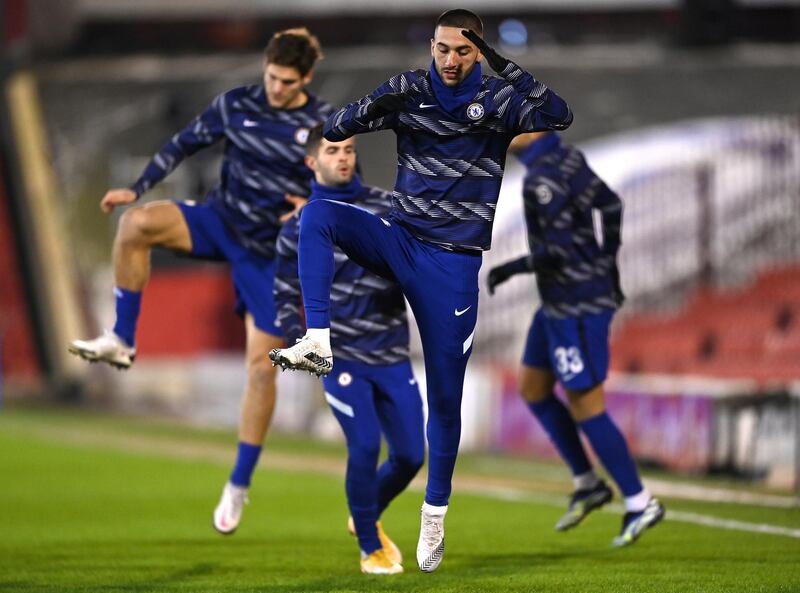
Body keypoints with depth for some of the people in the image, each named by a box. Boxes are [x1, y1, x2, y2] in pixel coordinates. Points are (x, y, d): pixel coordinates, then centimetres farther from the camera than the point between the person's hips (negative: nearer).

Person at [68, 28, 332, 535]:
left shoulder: (325, 125, -7)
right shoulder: (236, 105, -2)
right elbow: (184, 145, 7)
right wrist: (137, 189, 0)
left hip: (270, 252, -2)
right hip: (220, 221, 2)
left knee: (262, 367, -7)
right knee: (137, 223, -27)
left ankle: (240, 486, 6)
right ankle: (122, 342, -16)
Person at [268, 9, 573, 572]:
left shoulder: (499, 98, -4)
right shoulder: (411, 89, 2)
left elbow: (559, 116, -21)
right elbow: (334, 129, 0)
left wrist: (507, 68, -28)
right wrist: (374, 107, -20)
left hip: (454, 262, -2)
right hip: (399, 238, 2)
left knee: (445, 393, 2)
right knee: (317, 213, -26)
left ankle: (435, 513, 15)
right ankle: (318, 342, -33)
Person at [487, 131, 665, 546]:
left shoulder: (542, 179, -23)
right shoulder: (568, 157, 5)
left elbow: (561, 250, -27)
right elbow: (610, 206, 14)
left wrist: (513, 268, -13)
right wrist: (609, 267, 21)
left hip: (577, 307, -10)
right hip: (560, 303, 10)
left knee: (585, 407, -1)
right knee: (532, 387, 17)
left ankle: (639, 503, 9)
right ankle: (586, 484, 23)